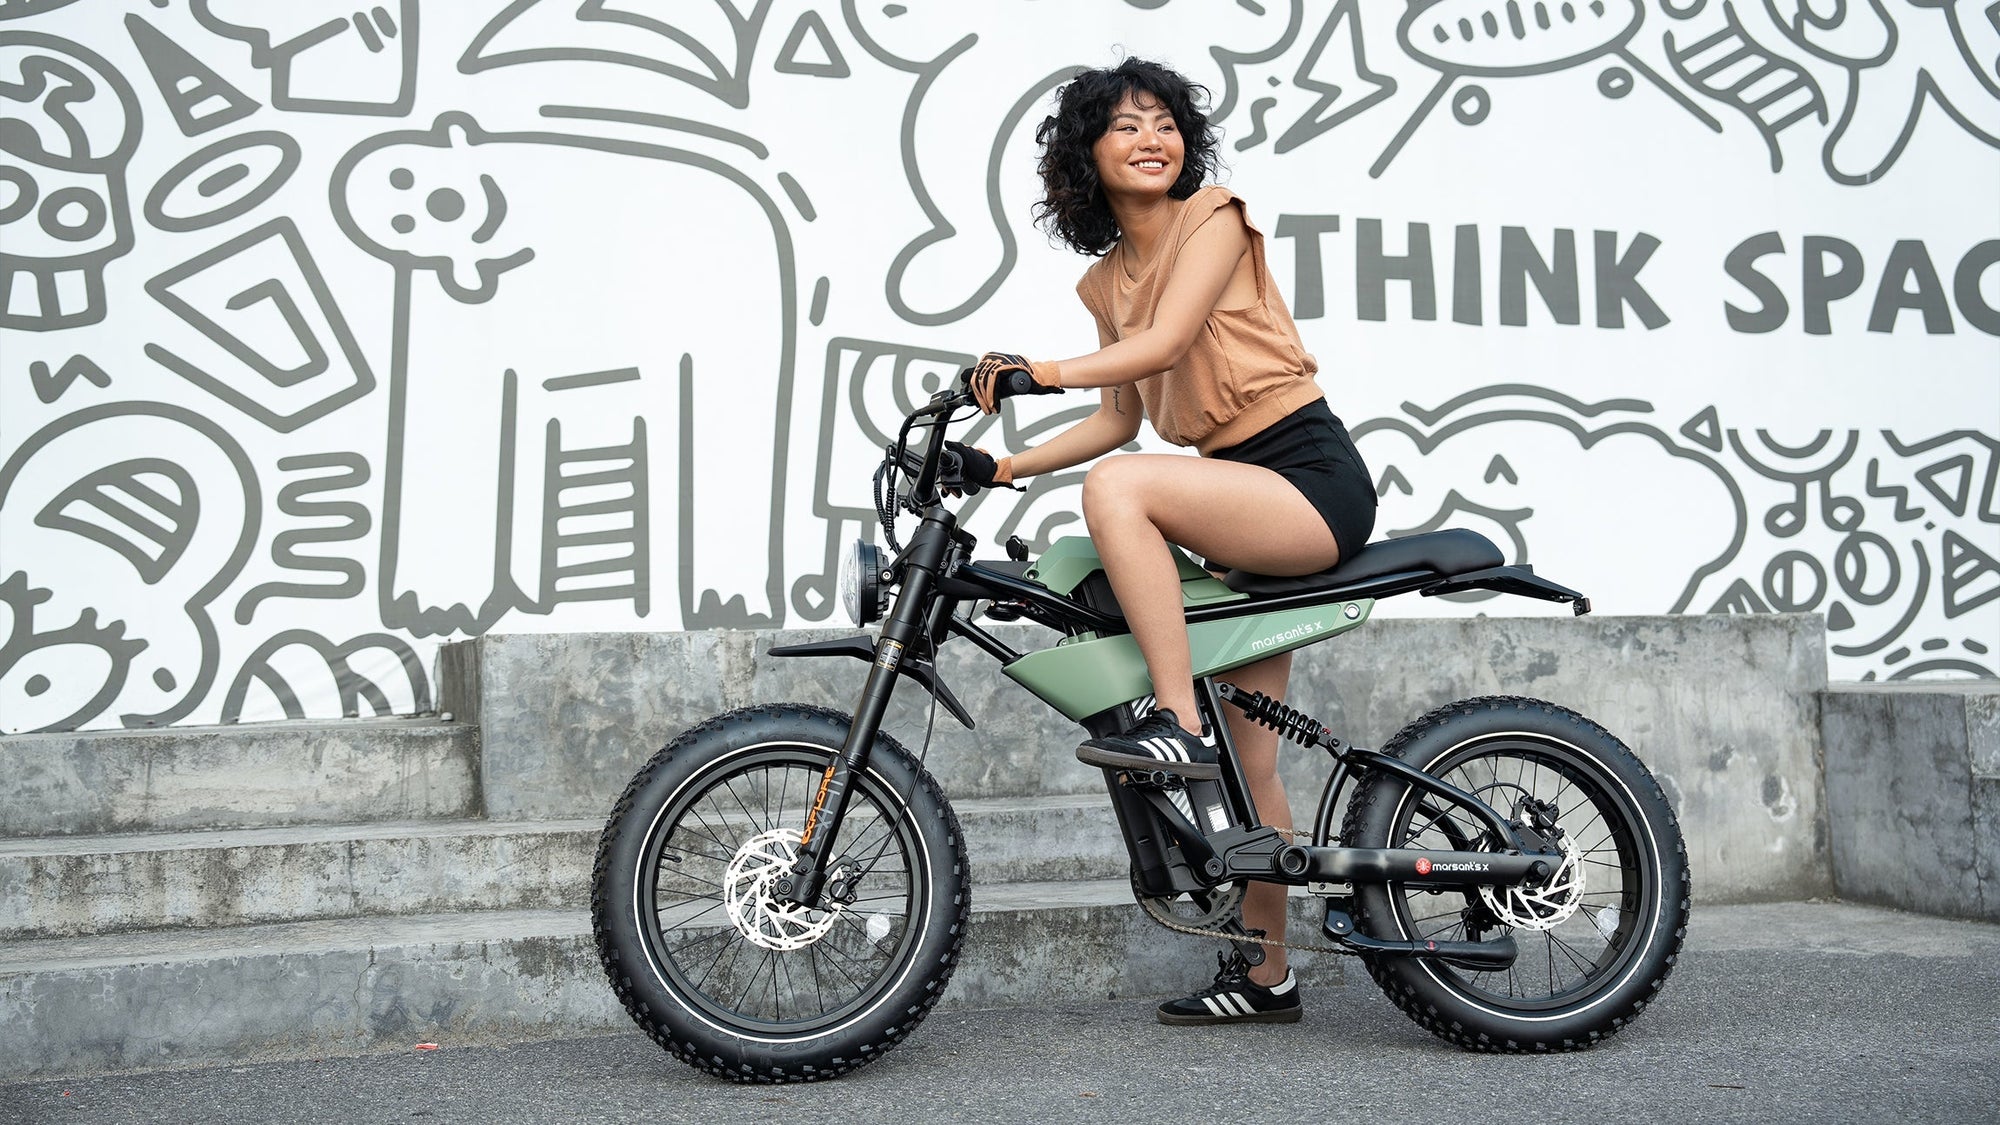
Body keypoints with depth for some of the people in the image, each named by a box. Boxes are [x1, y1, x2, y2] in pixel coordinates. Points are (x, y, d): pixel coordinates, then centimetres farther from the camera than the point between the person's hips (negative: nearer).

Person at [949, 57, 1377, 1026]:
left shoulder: (1214, 217, -6)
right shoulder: (1105, 280, 14)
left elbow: (1165, 342, -21)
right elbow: (1121, 417, 17)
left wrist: (1043, 370, -32)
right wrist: (1004, 467, 8)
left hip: (1310, 475, -8)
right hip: (1243, 494, 8)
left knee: (1116, 489, -31)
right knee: (1250, 760, 8)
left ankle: (1176, 724, -24)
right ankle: (1266, 975, 18)